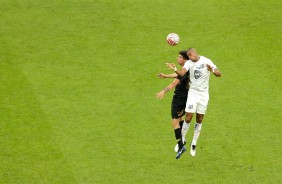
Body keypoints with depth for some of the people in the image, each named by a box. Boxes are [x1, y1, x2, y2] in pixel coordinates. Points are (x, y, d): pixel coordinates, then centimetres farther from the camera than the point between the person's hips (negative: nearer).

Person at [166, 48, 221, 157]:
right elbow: (182, 73, -21)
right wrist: (175, 69, -42)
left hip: (203, 94, 0)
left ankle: (194, 144, 19)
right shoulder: (189, 63, -3)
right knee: (188, 118, -11)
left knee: (199, 120, 6)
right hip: (193, 92, 0)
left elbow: (219, 74, -11)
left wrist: (212, 71, -33)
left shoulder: (206, 61, -6)